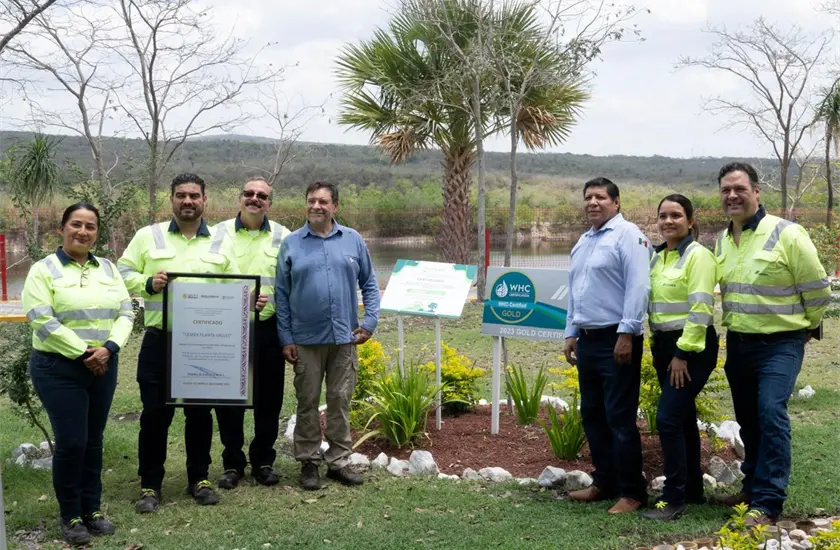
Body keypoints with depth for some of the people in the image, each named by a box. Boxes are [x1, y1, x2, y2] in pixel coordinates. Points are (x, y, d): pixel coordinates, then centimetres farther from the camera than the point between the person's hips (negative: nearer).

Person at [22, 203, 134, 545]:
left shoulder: (108, 269, 10)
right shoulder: (44, 270, -5)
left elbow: (125, 313, 4)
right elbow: (42, 320, -15)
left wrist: (108, 348, -13)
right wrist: (83, 354, -17)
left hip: (103, 367, 5)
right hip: (59, 368, -5)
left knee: (93, 441, 11)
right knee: (71, 442, -5)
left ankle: (92, 509, 23)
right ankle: (70, 516, 11)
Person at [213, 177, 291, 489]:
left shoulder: (283, 237, 5)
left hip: (268, 329, 1)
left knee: (268, 398, 8)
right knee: (228, 398, 5)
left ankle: (263, 461, 24)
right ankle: (232, 463, 20)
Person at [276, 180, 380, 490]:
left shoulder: (353, 241, 4)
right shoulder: (291, 244, 1)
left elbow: (369, 284, 9)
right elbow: (281, 294, 2)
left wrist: (370, 322, -2)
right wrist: (285, 339, -3)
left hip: (344, 338, 1)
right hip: (306, 339, -1)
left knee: (340, 401, 8)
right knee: (307, 403, 7)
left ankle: (339, 461, 18)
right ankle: (308, 462, 18)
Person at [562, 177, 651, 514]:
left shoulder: (627, 235, -9)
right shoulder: (583, 242, 18)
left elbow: (638, 287, -18)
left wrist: (626, 334, -22)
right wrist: (571, 333, 19)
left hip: (616, 340, -9)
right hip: (588, 340, 9)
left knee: (620, 418, -5)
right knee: (592, 415, 14)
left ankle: (632, 492, 5)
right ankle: (604, 482, 26)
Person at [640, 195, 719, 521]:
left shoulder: (697, 255, -12)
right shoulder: (658, 257, 13)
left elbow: (700, 308, -18)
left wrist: (683, 353, -20)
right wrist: (657, 346, 15)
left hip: (691, 347, -8)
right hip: (664, 345, 8)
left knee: (668, 418, -13)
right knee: (683, 418, 15)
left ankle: (674, 500, -5)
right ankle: (693, 490, 26)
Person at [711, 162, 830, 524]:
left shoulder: (787, 234, -14)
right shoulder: (722, 241, 6)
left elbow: (817, 290, -7)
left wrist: (804, 329, 4)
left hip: (779, 343, -6)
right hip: (738, 343, 7)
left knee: (771, 414, -16)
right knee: (748, 419, 14)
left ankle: (768, 502, -9)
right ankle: (752, 487, 29)